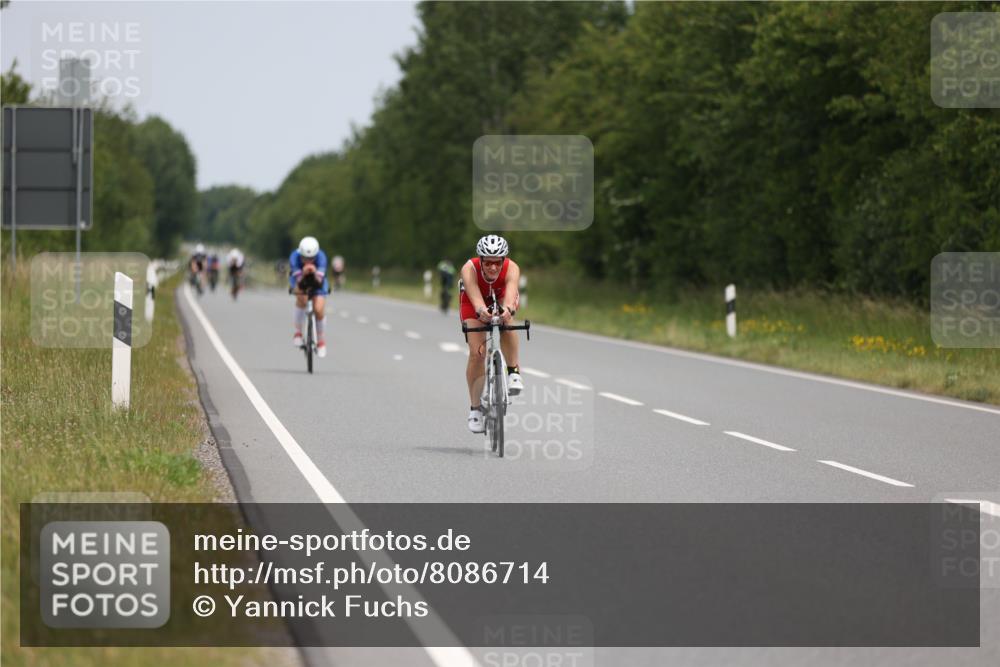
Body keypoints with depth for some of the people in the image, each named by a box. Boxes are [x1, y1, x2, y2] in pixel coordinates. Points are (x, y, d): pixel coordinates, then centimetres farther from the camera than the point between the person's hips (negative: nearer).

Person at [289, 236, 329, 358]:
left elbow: (320, 281, -42)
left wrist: (314, 273, -63)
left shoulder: (321, 257, -34)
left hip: (316, 281, 1)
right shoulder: (295, 256, -35)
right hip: (300, 280, -1)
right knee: (301, 298, -34)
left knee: (318, 310, -17)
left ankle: (320, 340, 10)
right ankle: (298, 332, -17)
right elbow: (298, 280, -42)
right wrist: (303, 273, -62)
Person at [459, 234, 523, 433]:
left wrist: (508, 309, -76)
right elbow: (475, 297, -53)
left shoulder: (511, 269, -36)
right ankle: (475, 407, 0)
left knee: (506, 319, -36)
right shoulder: (469, 269, -38)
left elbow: (511, 292, -53)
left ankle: (513, 372, -24)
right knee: (476, 353, -14)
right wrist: (482, 311, -75)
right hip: (473, 303, 0)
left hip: (501, 299, 0)